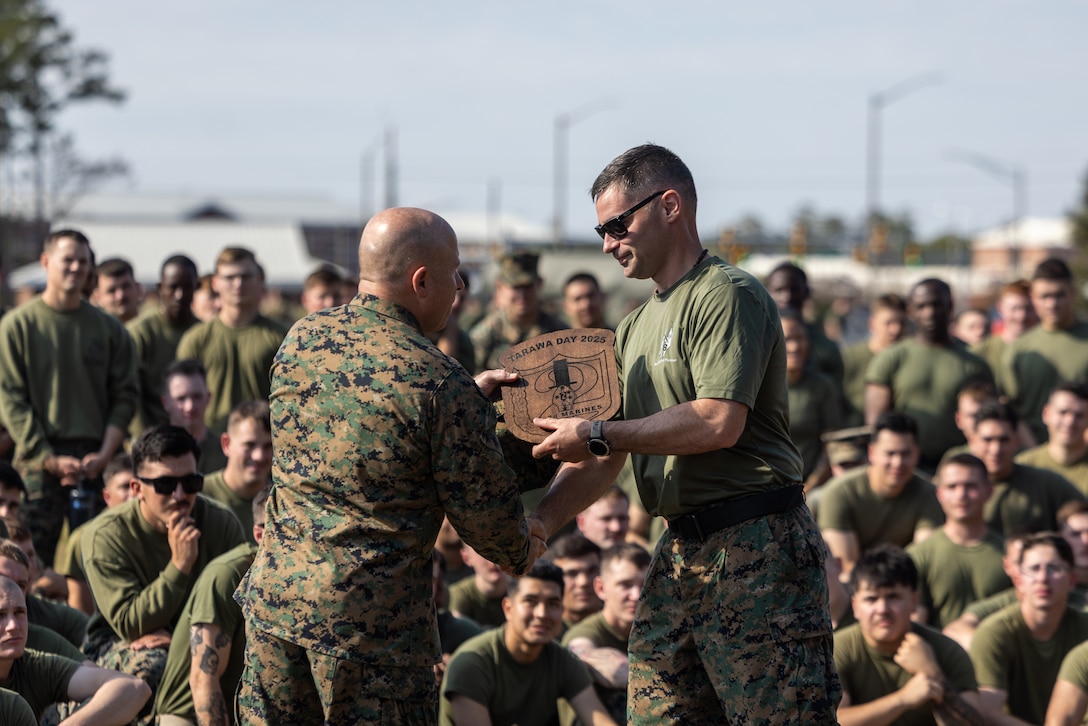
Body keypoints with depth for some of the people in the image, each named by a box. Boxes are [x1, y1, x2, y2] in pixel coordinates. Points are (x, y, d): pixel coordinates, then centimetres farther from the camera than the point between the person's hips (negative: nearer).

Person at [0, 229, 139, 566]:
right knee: (34, 554, -10)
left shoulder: (109, 328, 12)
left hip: (97, 460, 2)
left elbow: (126, 396, 9)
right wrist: (50, 459, -9)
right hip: (38, 462, -2)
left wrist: (105, 453, -5)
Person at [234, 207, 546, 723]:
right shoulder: (441, 384, -16)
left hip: (273, 598, 6)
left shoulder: (301, 338, 3)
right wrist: (521, 553, 14)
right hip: (372, 619, -6)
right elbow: (482, 511, -8)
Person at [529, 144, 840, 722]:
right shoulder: (636, 328, 21)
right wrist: (536, 526, 4)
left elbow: (720, 422, -21)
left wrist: (597, 434, -14)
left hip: (754, 546, -9)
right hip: (679, 550, 9)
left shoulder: (728, 296, -8)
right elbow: (602, 462, 20)